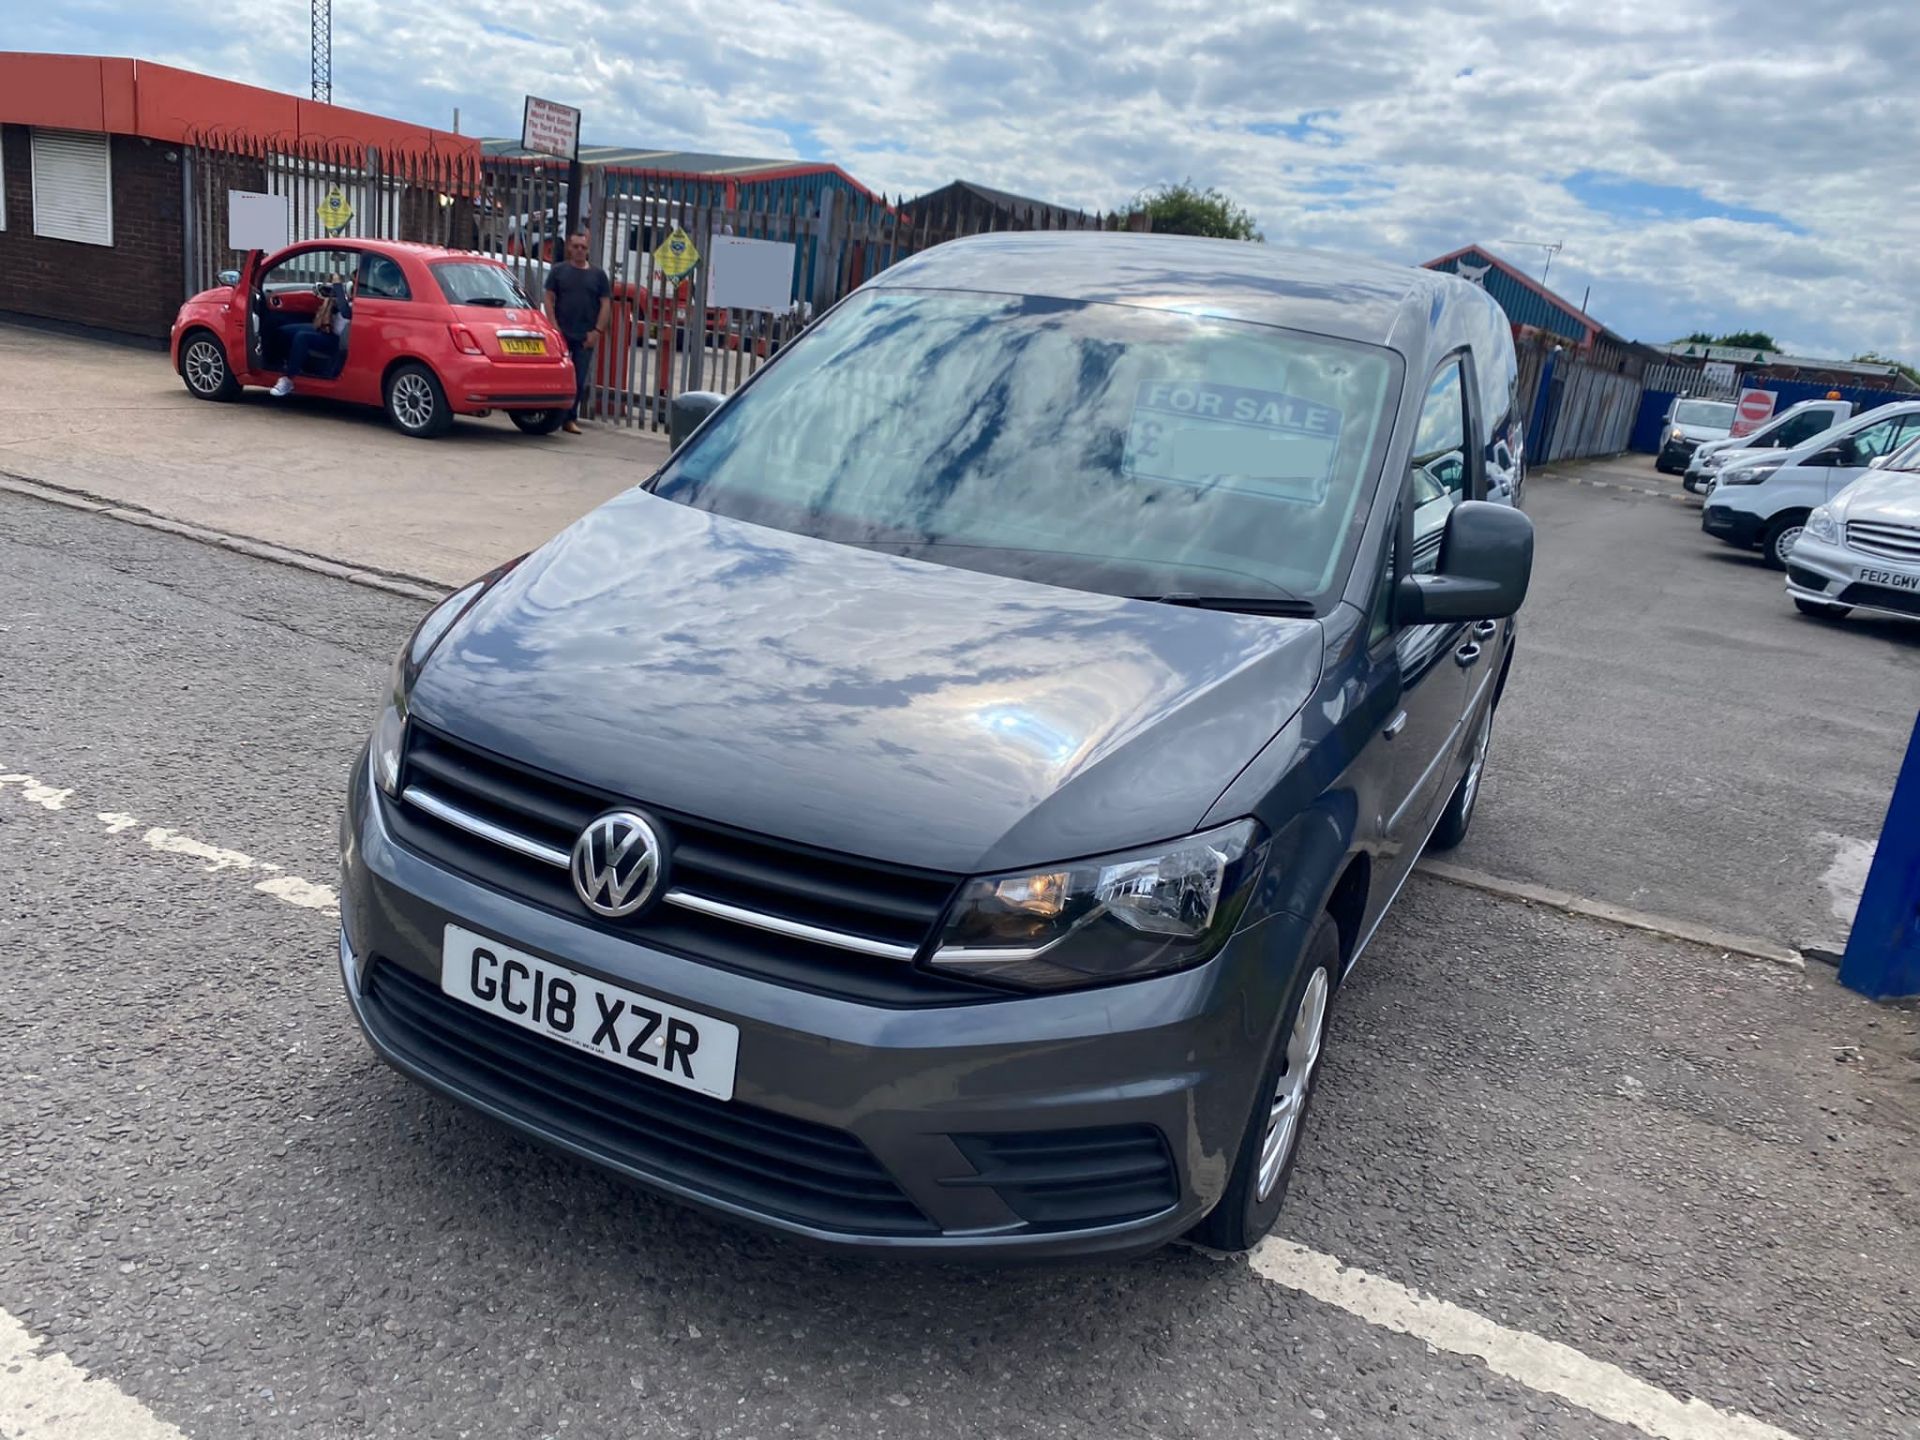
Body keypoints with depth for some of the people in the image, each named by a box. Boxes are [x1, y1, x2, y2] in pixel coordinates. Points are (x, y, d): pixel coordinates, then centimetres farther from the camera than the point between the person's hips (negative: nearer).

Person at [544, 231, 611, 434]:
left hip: (586, 337, 1)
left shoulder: (598, 274, 9)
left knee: (579, 380, 1)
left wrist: (597, 331, -4)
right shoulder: (558, 271, 7)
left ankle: (570, 419, 8)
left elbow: (606, 304, 6)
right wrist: (554, 327, -8)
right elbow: (549, 299, 3)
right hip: (561, 334, -1)